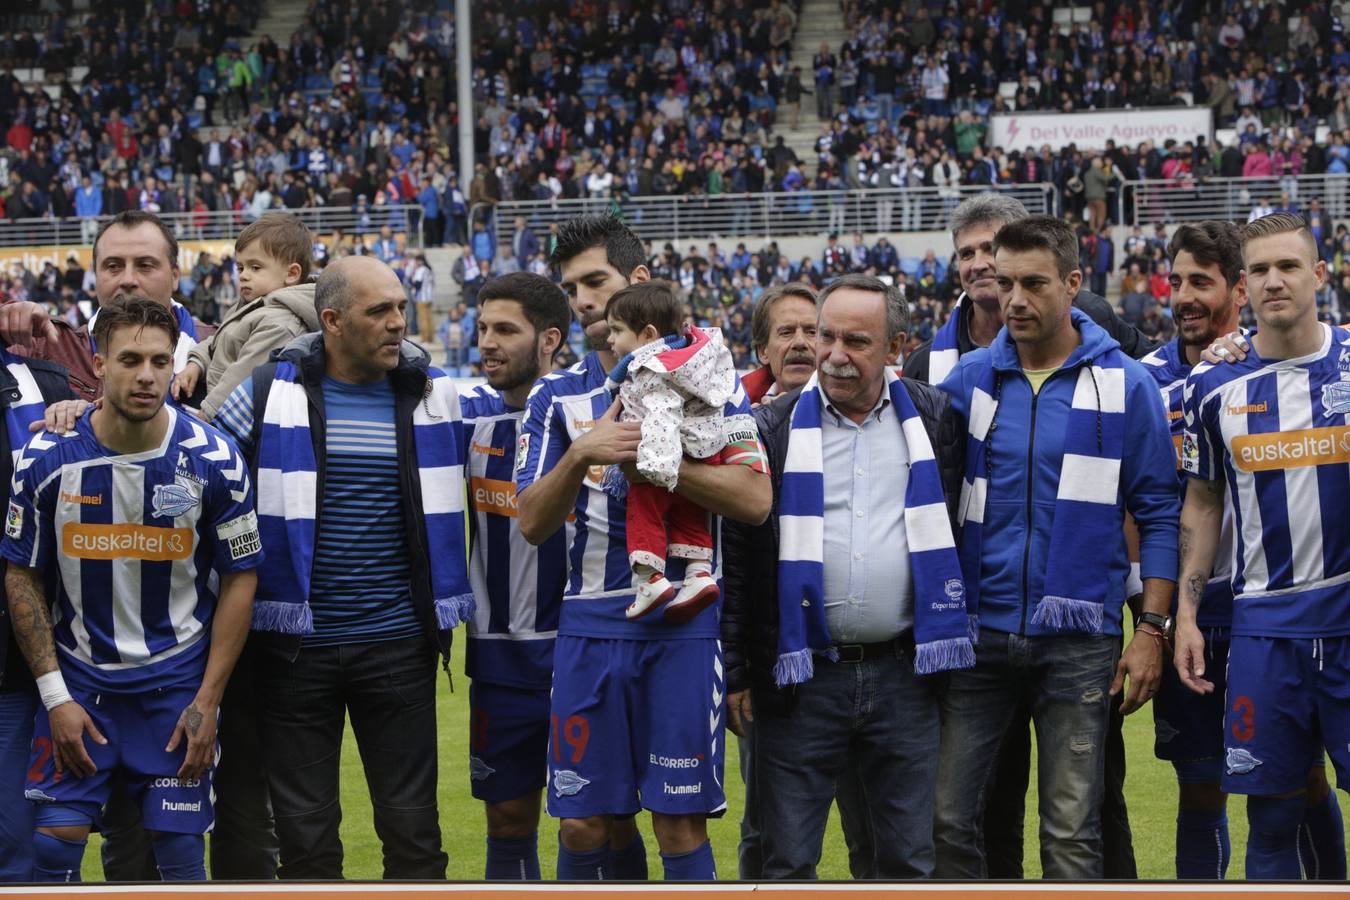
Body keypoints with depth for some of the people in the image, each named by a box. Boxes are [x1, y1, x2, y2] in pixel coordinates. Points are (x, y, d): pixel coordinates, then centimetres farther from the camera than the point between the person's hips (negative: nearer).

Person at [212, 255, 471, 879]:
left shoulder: (435, 394, 4)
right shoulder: (270, 390, -1)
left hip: (399, 641, 1)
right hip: (295, 645, -1)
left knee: (412, 828, 5)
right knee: (304, 833, 6)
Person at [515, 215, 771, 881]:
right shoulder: (556, 396, 11)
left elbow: (753, 499, -8)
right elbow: (532, 523, 2)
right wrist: (581, 456, -14)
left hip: (683, 622, -3)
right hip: (590, 625, 3)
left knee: (681, 822, -2)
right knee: (583, 824, 4)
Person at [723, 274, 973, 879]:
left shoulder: (935, 419, 6)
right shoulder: (776, 429, 2)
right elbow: (737, 554, 3)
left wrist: (949, 643, 7)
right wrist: (737, 670, 0)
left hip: (906, 676, 1)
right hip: (800, 680, -1)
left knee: (909, 862, 7)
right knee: (787, 863, 3)